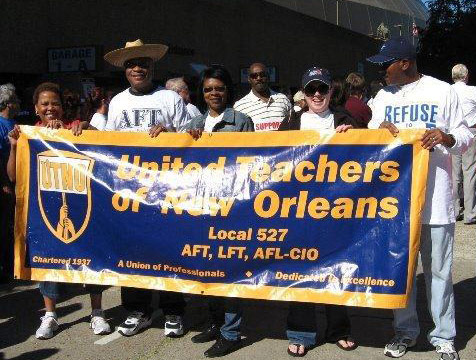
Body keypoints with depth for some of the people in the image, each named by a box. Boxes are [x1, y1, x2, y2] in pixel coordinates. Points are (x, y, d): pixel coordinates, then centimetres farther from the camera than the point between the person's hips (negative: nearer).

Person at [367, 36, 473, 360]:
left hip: (435, 196, -3)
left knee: (439, 269, 3)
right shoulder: (384, 96, 12)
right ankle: (405, 331, 25)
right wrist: (380, 129, -8)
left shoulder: (442, 91, 0)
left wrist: (448, 137, -19)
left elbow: (466, 136, 2)